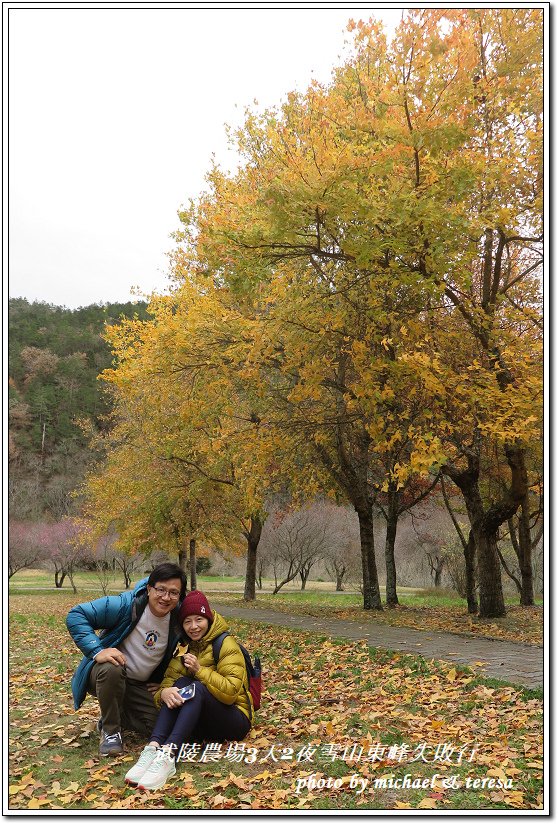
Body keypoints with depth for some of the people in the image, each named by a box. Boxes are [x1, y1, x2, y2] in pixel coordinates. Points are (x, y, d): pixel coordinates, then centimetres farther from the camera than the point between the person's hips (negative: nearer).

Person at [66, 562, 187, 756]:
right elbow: (75, 615, -23)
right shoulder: (125, 604, -23)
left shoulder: (178, 620, -8)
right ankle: (110, 730, -13)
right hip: (105, 674, -4)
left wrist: (163, 682, 5)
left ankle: (113, 717, 17)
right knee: (112, 669, -38)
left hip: (141, 686, 5)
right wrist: (97, 651, -32)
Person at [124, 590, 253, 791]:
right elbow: (168, 680, -5)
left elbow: (231, 692, -20)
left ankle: (168, 756, -48)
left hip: (234, 720, -5)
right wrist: (164, 692, -28)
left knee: (197, 688, -30)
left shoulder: (226, 645, -10)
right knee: (181, 684, -22)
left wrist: (200, 670, -24)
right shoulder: (182, 646, 6)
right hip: (199, 723, 5)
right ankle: (153, 749, -39)